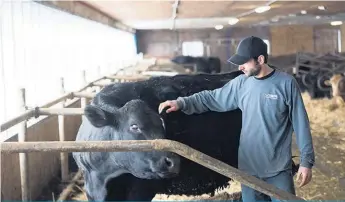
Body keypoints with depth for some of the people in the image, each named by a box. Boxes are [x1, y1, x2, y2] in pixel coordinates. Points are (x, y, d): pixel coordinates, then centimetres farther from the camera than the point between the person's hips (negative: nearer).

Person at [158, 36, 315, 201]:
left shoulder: (286, 84, -10)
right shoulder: (241, 83, 1)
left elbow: (300, 124, -7)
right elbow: (212, 98, 9)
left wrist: (306, 161, -7)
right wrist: (182, 103, -4)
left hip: (278, 168, -4)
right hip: (248, 166, 4)